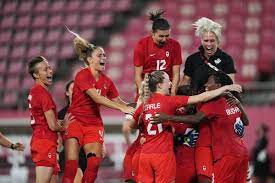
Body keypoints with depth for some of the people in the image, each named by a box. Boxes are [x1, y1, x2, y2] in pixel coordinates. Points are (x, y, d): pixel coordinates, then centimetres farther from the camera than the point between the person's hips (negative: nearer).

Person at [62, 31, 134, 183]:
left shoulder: (106, 81, 8)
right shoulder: (82, 75, -12)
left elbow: (118, 101, 13)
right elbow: (97, 98, -22)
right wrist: (122, 108, -26)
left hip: (94, 124, 5)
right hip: (75, 121, -5)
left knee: (94, 163, -9)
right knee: (71, 164, -11)